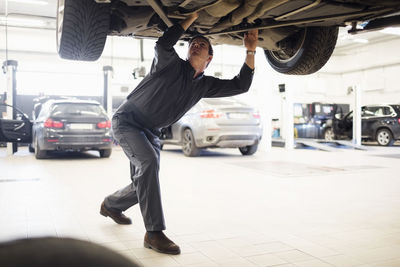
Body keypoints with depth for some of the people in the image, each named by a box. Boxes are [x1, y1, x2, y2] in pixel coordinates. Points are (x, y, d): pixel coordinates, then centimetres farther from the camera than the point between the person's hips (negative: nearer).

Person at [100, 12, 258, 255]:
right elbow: (163, 45, -32)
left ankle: (110, 205, 38)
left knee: (144, 184, 5)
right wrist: (192, 18, -26)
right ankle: (154, 233, -27)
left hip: (151, 131, 7)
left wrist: (251, 52, -10)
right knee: (149, 161, -31)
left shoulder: (205, 85, 5)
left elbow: (240, 86, -1)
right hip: (127, 120, -6)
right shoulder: (172, 64, -10)